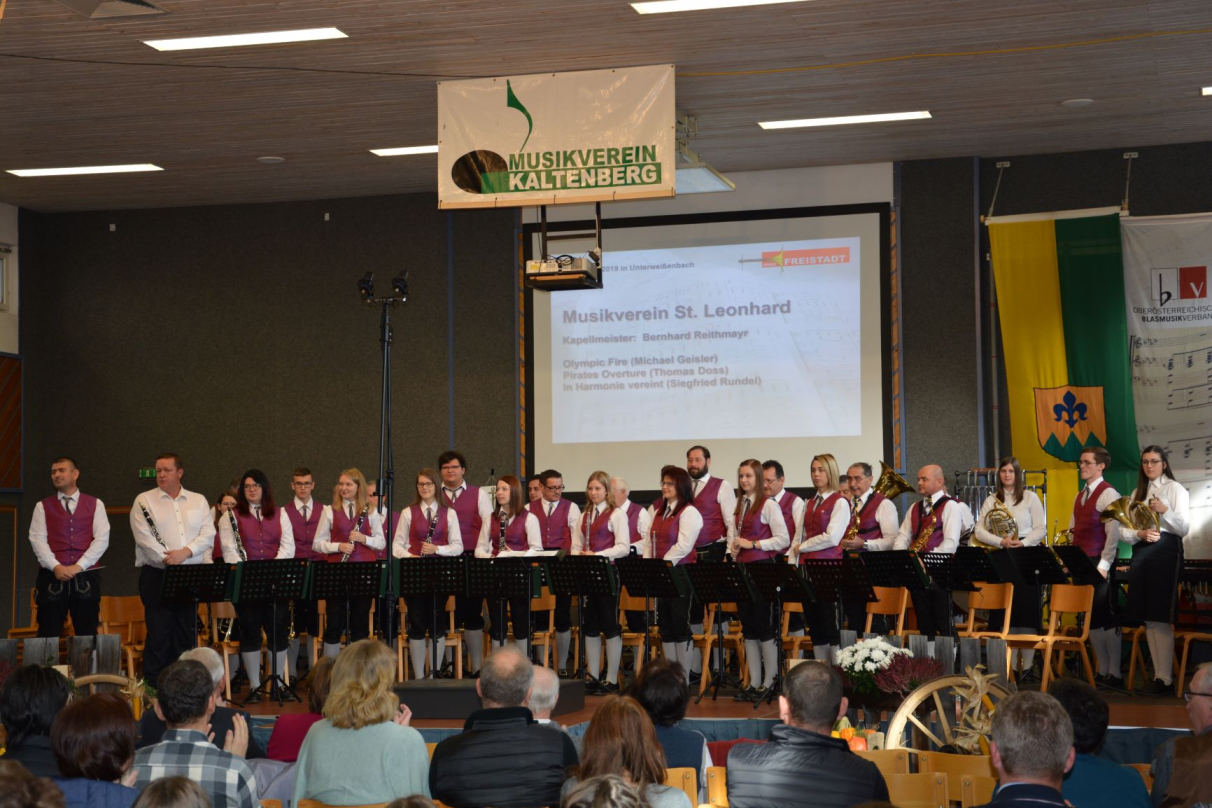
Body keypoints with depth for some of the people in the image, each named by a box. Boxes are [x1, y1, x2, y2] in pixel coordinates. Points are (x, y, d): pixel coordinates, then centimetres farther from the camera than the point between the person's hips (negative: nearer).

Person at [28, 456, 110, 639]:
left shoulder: (95, 504, 9)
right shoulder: (42, 507, 10)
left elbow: (102, 539, 0)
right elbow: (37, 539, -1)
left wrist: (79, 566, -12)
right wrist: (55, 567, -15)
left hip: (85, 577, 0)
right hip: (52, 577, 0)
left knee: (87, 635, 2)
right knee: (48, 635, -2)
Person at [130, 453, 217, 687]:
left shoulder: (198, 501, 13)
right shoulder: (144, 501, 3)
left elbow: (208, 534, 3)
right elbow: (144, 537, -9)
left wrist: (186, 552, -14)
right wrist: (167, 558, -19)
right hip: (156, 576, -3)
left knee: (187, 633, 7)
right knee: (158, 633, -6)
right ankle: (153, 685, -1)